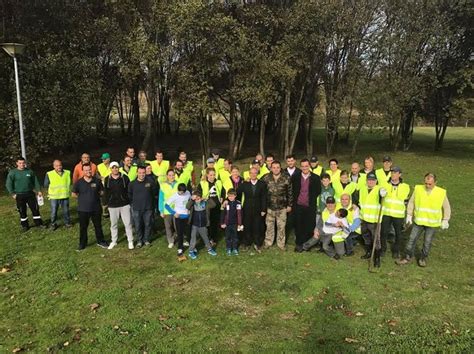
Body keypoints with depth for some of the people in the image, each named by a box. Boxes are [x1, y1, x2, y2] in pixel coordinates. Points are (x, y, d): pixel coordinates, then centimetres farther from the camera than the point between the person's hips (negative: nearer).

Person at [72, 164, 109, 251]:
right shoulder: (79, 182, -7)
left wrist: (95, 196, -1)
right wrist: (83, 198, 1)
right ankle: (82, 244, 26)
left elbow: (102, 191, 9)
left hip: (96, 208, 1)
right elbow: (74, 194, 5)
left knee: (98, 226, 14)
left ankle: (100, 241, 30)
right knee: (83, 227, 11)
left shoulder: (97, 181, -4)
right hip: (83, 209, -1)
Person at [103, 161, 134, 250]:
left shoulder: (125, 178, -3)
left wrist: (128, 200, -4)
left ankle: (130, 241, 13)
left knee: (128, 223, 2)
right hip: (112, 206, 2)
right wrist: (107, 202, 3)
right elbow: (105, 192, 8)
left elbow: (129, 190, 0)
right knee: (113, 224, 13)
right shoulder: (107, 179, 3)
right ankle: (114, 241, 26)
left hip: (125, 204, -2)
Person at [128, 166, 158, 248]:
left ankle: (147, 240, 26)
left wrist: (149, 199, 5)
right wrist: (133, 203, 5)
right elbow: (129, 195, 8)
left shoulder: (150, 183, -3)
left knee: (148, 225, 9)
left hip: (148, 208, 0)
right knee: (138, 225, 8)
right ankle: (139, 240, 24)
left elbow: (155, 192, 9)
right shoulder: (132, 184, -1)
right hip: (136, 209, 0)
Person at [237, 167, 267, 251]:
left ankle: (257, 244, 20)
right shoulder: (245, 184, 2)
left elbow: (264, 198, -2)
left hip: (257, 210, -1)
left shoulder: (262, 184, -1)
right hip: (247, 209, 1)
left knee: (257, 227, 4)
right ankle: (246, 243, 24)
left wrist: (263, 210, -4)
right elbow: (237, 193, -2)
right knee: (247, 227, 9)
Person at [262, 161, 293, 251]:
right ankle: (268, 243, 26)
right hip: (269, 207, 1)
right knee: (269, 226, 11)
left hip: (282, 207, -1)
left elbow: (290, 192, 1)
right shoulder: (266, 178, -3)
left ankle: (281, 244, 23)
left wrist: (289, 205, 2)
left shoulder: (286, 178, -5)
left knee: (281, 226, 7)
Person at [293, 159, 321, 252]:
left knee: (309, 226, 4)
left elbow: (318, 191, 5)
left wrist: (312, 199, 2)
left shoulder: (315, 178, 0)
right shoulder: (295, 177, 3)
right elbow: (293, 190, 10)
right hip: (298, 206, 1)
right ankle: (299, 244, 21)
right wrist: (294, 200, 3)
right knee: (298, 226, 6)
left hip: (310, 206, -1)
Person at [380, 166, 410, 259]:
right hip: (385, 213, 0)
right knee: (384, 232, 7)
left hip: (398, 215, 0)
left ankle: (396, 251, 26)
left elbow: (406, 201, 9)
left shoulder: (405, 187, 1)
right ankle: (382, 249, 26)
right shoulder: (385, 184, 1)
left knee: (398, 234, 7)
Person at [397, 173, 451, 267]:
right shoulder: (418, 189, -6)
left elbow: (446, 207, 2)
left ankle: (423, 259, 28)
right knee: (412, 239, 5)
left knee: (427, 243, 9)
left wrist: (445, 220, 0)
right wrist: (409, 215, 1)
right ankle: (408, 257, 19)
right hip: (418, 221, 1)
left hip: (432, 224, -1)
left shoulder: (442, 193, -9)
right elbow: (411, 202, 3)